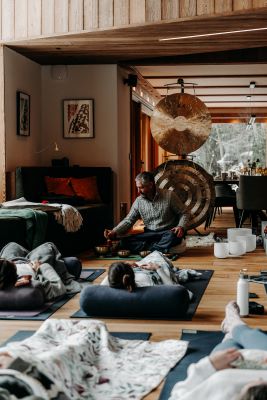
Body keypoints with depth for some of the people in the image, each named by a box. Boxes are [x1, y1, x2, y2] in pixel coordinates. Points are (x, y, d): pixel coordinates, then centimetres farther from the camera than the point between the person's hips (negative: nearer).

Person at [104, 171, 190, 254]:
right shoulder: (139, 201, 4)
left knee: (172, 236, -40)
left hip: (168, 232, -3)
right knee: (125, 242, -22)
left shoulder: (169, 195, -6)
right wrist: (114, 232, -15)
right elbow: (128, 221, 3)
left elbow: (184, 214, -1)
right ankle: (162, 247, -25)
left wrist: (181, 227, -22)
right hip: (149, 234, 4)